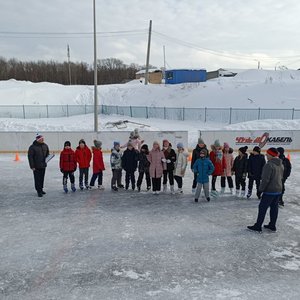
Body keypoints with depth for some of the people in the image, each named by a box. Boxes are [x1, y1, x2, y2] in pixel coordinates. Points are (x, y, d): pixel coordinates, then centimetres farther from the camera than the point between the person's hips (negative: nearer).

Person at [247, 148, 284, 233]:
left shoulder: (269, 165, -21)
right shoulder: (281, 165, 8)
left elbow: (265, 179, -22)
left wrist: (261, 188, -11)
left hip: (269, 191, -8)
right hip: (278, 190, 8)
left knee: (262, 208, -1)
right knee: (274, 208, 15)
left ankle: (258, 226, 4)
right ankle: (272, 225, 24)